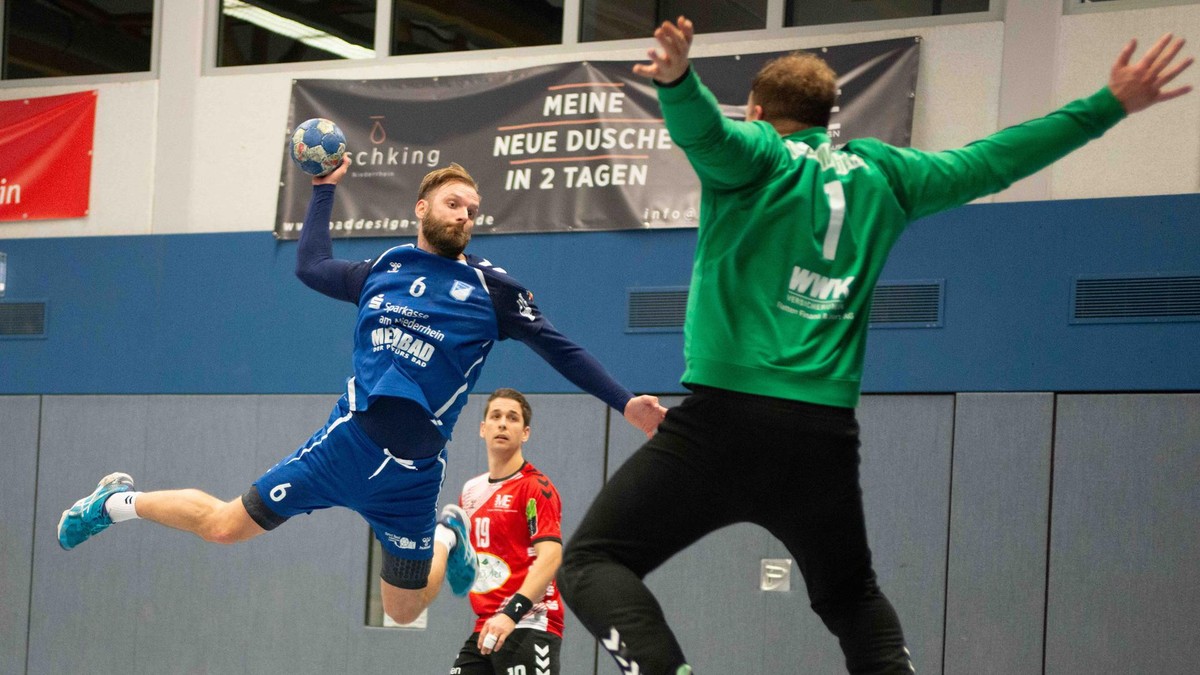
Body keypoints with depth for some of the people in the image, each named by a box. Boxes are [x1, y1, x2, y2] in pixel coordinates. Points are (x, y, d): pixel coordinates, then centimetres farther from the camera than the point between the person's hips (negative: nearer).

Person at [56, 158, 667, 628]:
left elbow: (557, 347, -1)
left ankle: (450, 538, 40)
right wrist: (325, 188, 26)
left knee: (403, 614, 9)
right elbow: (310, 265, 25)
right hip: (346, 442, 1)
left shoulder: (490, 288, 0)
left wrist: (623, 401, -9)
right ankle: (118, 501, 25)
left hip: (411, 475, -1)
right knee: (224, 525, 0)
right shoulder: (384, 271, 8)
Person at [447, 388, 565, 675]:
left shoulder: (536, 487, -7)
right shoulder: (471, 490, 16)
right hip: (485, 630, 8)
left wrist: (512, 613, -29)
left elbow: (550, 556, -19)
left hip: (528, 627, -8)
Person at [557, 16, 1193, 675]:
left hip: (724, 418, -5)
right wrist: (1110, 104, 31)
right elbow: (994, 159, 22)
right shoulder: (878, 172, 16)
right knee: (852, 596, 26)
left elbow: (705, 128, -20)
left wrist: (677, 78, -40)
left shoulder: (755, 154, 4)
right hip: (828, 435, 5)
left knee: (592, 563, -3)